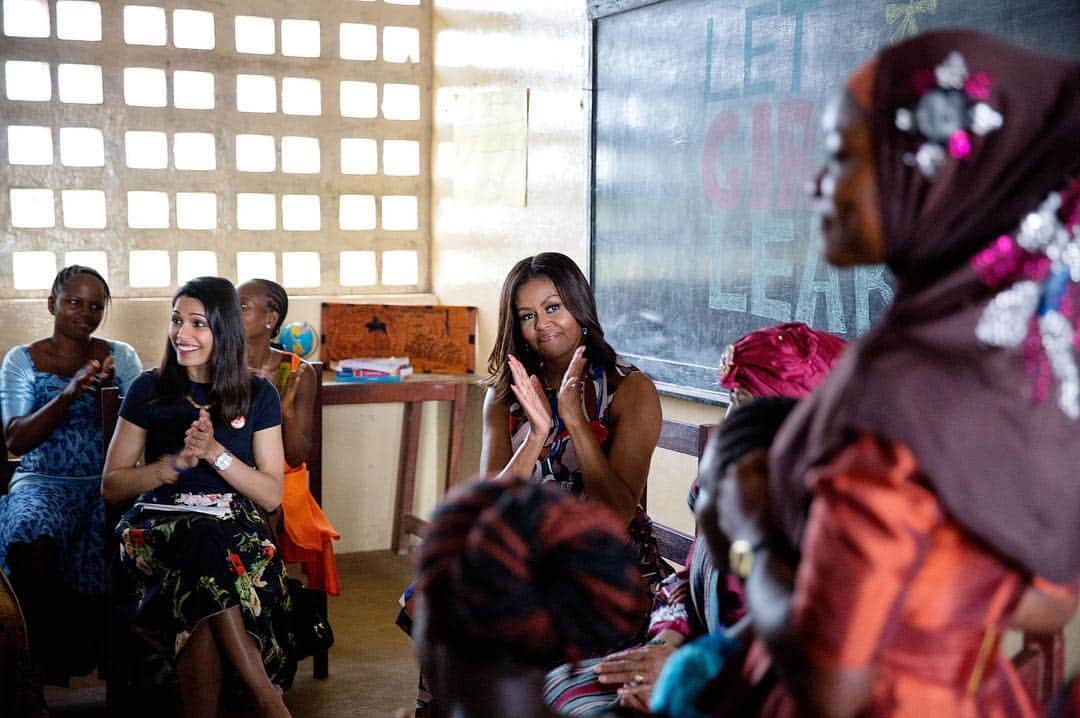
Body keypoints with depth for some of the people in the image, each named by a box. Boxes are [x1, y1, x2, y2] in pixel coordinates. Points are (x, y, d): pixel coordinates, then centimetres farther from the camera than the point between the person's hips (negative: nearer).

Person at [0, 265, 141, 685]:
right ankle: (48, 661, -17)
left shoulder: (120, 357, 10)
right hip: (44, 481, -1)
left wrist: (108, 390, -16)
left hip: (108, 480, 1)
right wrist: (69, 393, -17)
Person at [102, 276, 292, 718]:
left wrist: (216, 452, -11)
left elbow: (271, 496, 4)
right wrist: (176, 462, -9)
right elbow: (111, 486, 8)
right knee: (203, 540, -37)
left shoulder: (258, 395, 8)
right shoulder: (149, 390, 8)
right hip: (160, 524, 0)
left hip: (236, 526, 0)